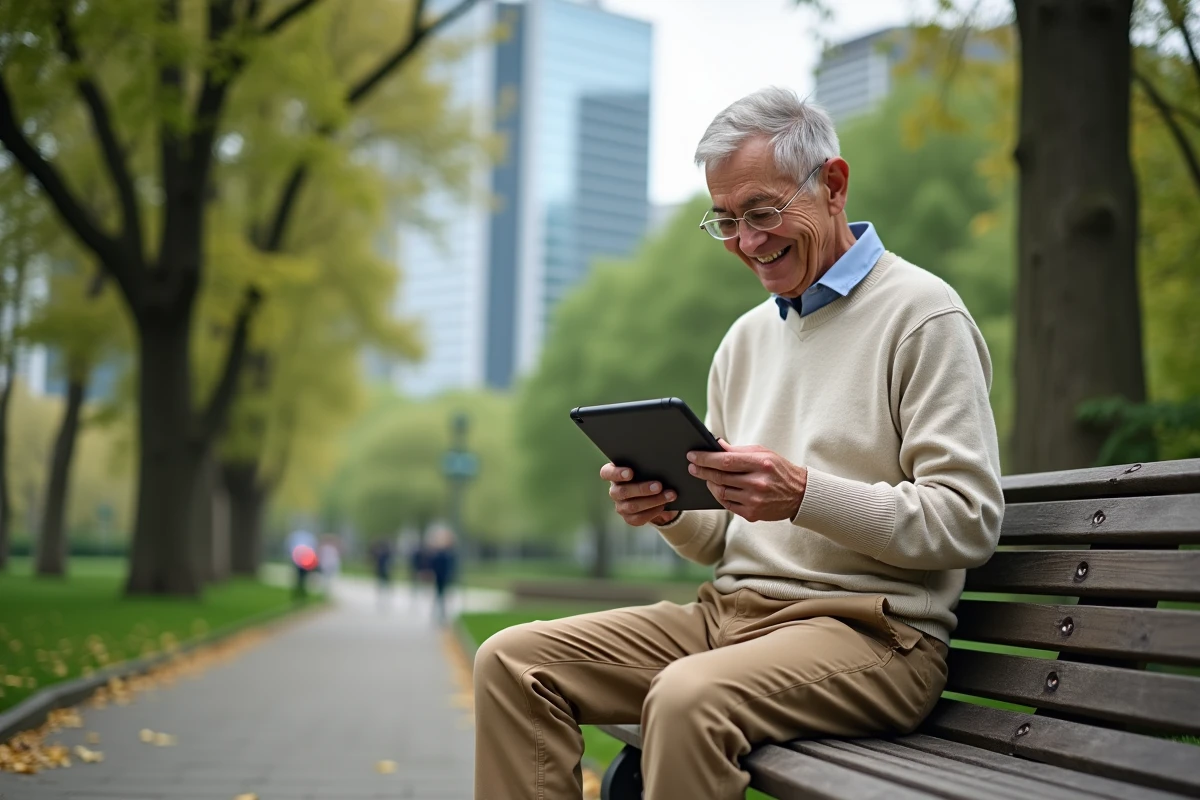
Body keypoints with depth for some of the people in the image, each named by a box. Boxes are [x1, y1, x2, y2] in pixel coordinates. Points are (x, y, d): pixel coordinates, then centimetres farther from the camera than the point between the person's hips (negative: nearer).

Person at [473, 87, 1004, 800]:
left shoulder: (921, 313, -4)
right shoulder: (747, 338, 19)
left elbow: (969, 522, -13)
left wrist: (804, 495, -24)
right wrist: (669, 508, -2)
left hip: (872, 631, -7)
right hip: (729, 612, 7)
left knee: (689, 698, -36)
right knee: (513, 662, -9)